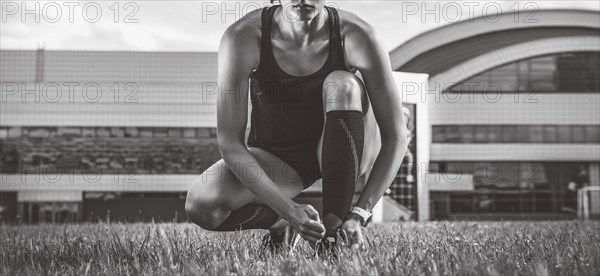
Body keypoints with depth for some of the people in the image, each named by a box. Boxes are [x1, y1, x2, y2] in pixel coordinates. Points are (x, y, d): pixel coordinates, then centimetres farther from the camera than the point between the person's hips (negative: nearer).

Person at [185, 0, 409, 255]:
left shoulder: (356, 35, -22)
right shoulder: (243, 37, -23)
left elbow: (396, 136, -20)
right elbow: (230, 143, -25)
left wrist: (359, 213, -29)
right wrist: (289, 210, -34)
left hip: (340, 156, 0)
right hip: (274, 157, 0)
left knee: (343, 85, -31)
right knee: (201, 205, -27)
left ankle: (334, 224, -23)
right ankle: (279, 221, 6)